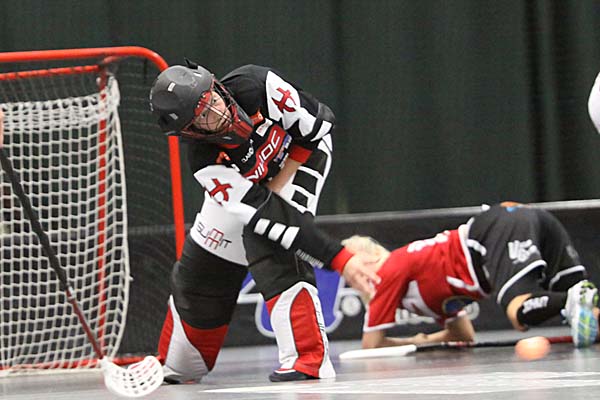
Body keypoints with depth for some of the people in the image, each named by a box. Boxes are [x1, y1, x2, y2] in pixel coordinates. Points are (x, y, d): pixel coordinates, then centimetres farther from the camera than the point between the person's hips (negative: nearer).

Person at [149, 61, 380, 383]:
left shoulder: (254, 85, -37)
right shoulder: (206, 164, -35)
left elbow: (318, 124, -21)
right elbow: (264, 217, -41)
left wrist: (278, 185, -23)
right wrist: (338, 259, -47)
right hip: (241, 183, 2)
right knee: (199, 274, 6)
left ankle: (309, 360, -34)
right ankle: (175, 369, 33)